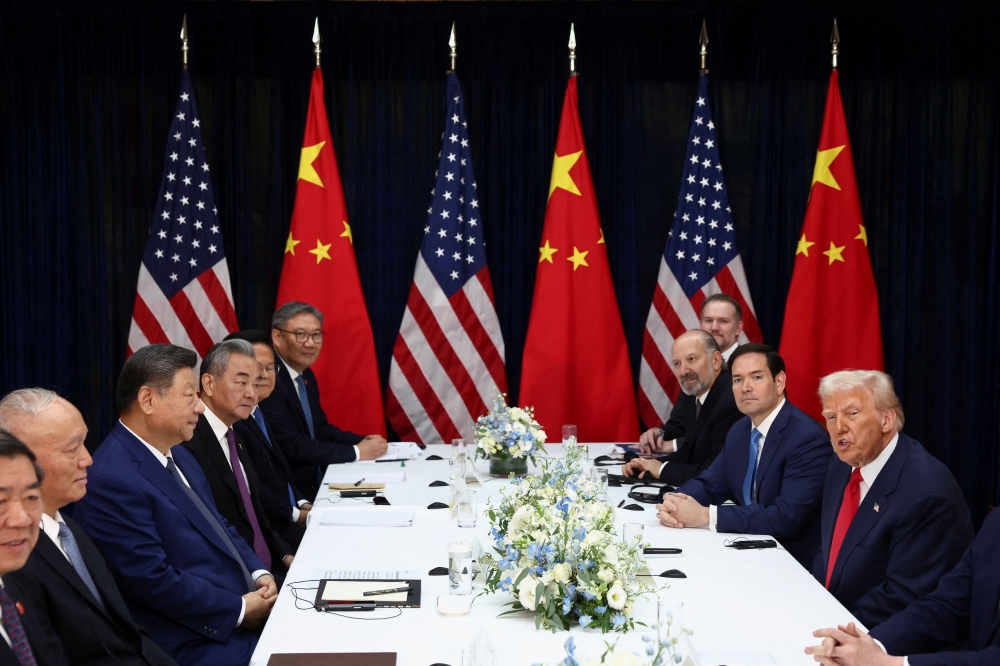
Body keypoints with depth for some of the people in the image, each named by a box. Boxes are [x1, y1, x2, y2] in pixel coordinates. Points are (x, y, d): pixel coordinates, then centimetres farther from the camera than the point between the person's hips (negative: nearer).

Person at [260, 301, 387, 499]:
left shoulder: (306, 376, 10)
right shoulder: (269, 381, -20)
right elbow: (291, 446, -23)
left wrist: (363, 441, 1)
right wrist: (356, 452, -15)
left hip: (317, 480, 9)